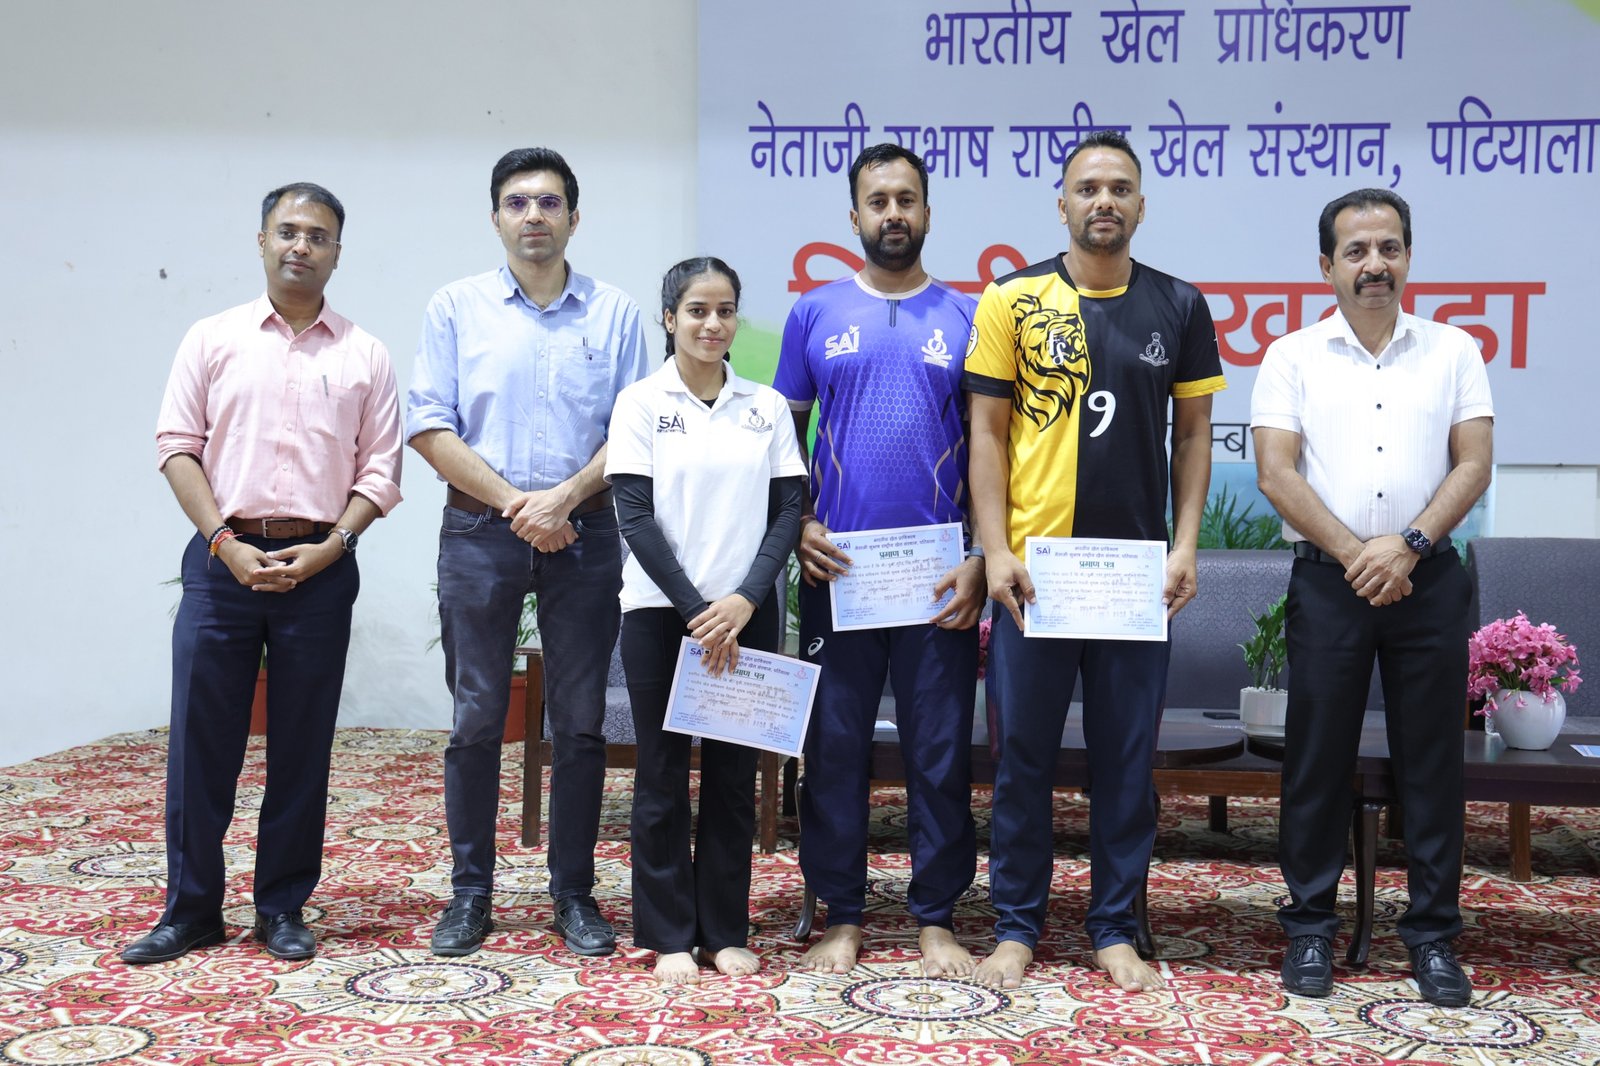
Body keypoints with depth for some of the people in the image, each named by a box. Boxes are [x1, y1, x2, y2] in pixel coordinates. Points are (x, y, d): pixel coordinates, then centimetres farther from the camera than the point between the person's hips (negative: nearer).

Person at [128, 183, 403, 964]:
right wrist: (227, 544, -8)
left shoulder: (364, 356, 7)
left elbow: (380, 471, 4)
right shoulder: (212, 339, 8)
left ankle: (283, 909, 17)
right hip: (223, 558, 0)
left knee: (303, 746, 5)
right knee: (200, 738, 2)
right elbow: (178, 448, 2)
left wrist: (327, 548, -10)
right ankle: (191, 909, 14)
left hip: (319, 567, 0)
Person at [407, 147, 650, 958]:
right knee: (476, 717, 3)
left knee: (581, 721, 5)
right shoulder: (456, 308, 5)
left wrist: (564, 497, -12)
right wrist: (515, 502, -10)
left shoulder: (615, 313, 6)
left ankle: (574, 892, 16)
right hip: (479, 531, 0)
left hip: (583, 533, 1)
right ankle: (470, 892, 15)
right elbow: (429, 426, -2)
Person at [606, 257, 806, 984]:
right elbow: (636, 517, -6)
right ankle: (669, 935, 13)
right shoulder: (641, 403, 0)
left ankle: (725, 929, 17)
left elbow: (788, 511, 3)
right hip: (660, 611, -2)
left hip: (747, 615, 2)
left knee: (734, 774, 7)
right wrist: (697, 610, -12)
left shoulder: (766, 407, 7)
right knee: (663, 775, 3)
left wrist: (744, 601, -11)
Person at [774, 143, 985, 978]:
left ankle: (936, 918, 17)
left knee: (941, 750, 5)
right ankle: (841, 916, 18)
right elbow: (784, 432, 10)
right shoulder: (816, 314, 8)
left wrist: (981, 557, -4)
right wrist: (798, 526, -5)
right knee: (834, 745, 6)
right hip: (837, 567, 1)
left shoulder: (965, 318, 7)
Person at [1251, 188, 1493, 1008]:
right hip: (1328, 579, -1)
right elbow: (1277, 475, -4)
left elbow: (1474, 464, 0)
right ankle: (1310, 927, 14)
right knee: (1318, 756, 4)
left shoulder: (1453, 352, 9)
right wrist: (1354, 553, -12)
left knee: (1431, 757, 5)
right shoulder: (1293, 358, 4)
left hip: (1429, 578, 1)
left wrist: (1408, 544, -14)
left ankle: (1433, 933, 16)